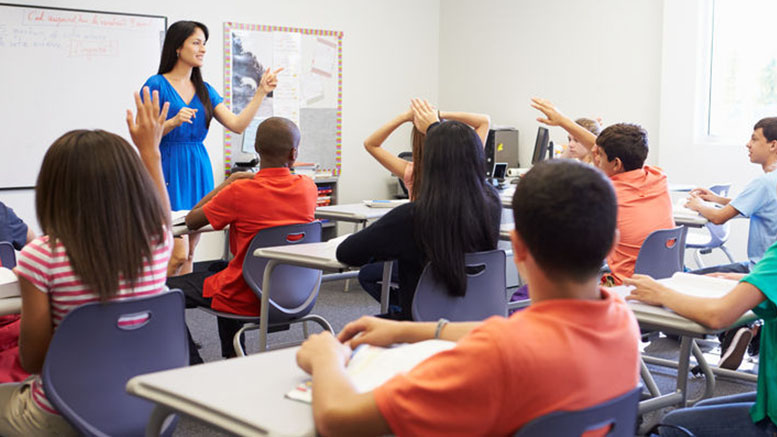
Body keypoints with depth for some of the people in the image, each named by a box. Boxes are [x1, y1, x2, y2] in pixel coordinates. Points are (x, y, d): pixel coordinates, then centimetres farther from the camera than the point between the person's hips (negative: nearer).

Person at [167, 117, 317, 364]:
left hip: (246, 299, -6)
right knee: (218, 267, 35)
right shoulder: (308, 188, -7)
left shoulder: (240, 192, -21)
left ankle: (194, 368, 10)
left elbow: (191, 221, -5)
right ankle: (233, 361, 40)